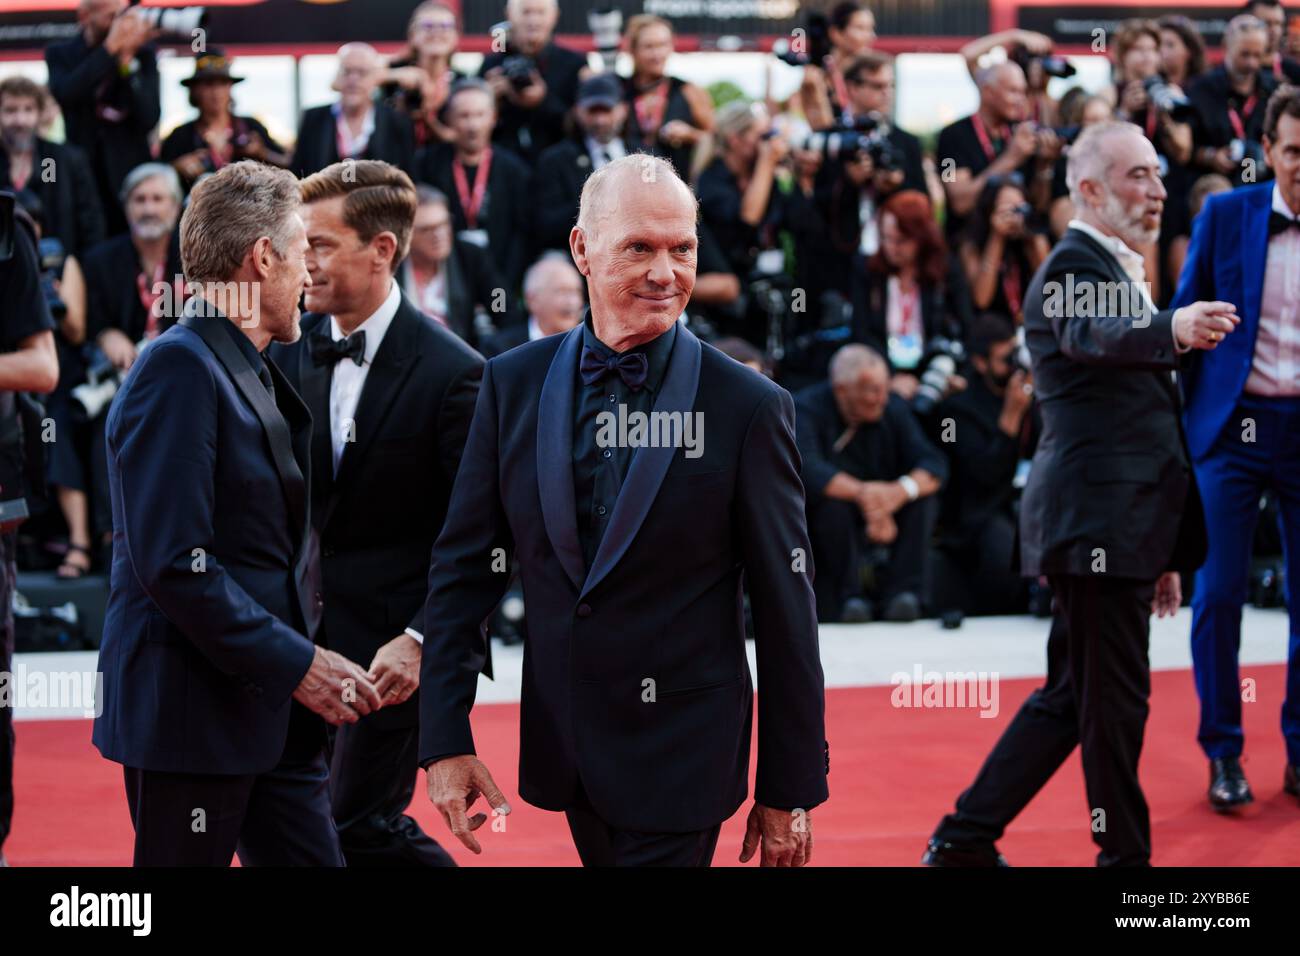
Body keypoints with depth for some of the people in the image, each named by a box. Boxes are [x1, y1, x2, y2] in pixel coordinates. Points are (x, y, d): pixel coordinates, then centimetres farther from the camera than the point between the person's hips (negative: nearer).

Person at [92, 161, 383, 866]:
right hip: (193, 709, -9)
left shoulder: (253, 373, 16)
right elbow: (173, 564, -22)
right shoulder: (178, 368, -14)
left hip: (269, 711, 9)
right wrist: (295, 663, -19)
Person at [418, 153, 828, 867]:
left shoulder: (749, 407, -10)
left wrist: (790, 788, -5)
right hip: (562, 745, 4)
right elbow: (463, 568, 2)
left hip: (681, 752, -4)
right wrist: (445, 740, -4)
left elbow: (786, 614, -7)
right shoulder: (514, 383, 0)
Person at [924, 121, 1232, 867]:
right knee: (1116, 700, -2)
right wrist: (1174, 331, -56)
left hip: (1123, 525, 10)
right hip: (1098, 520, -10)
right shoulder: (1074, 267, -10)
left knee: (1074, 695, 13)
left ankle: (966, 838, 18)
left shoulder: (1120, 272, 21)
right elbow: (1093, 337, -35)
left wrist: (1164, 552, 26)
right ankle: (1126, 853, 9)